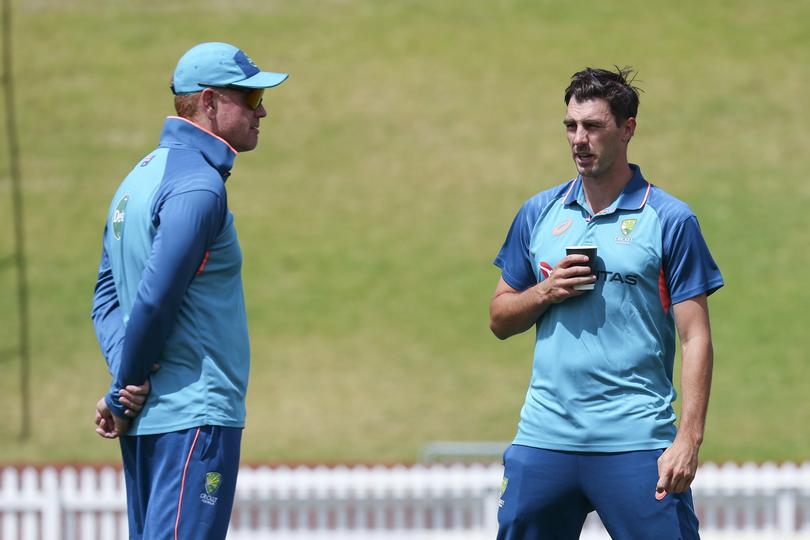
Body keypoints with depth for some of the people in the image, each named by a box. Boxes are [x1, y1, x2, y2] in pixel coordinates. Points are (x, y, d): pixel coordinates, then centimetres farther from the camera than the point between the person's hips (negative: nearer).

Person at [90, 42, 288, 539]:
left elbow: (108, 296, 14)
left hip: (142, 423, 10)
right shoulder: (199, 185, -14)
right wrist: (124, 395, -9)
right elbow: (154, 301, -19)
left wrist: (126, 381, 0)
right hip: (195, 418, -10)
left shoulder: (141, 178, 17)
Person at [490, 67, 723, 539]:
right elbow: (500, 319, 18)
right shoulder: (539, 213, 12)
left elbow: (696, 338, -4)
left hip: (635, 442, -4)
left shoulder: (670, 220, -1)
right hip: (544, 440, 4)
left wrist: (689, 439, -13)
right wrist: (545, 292, -3)